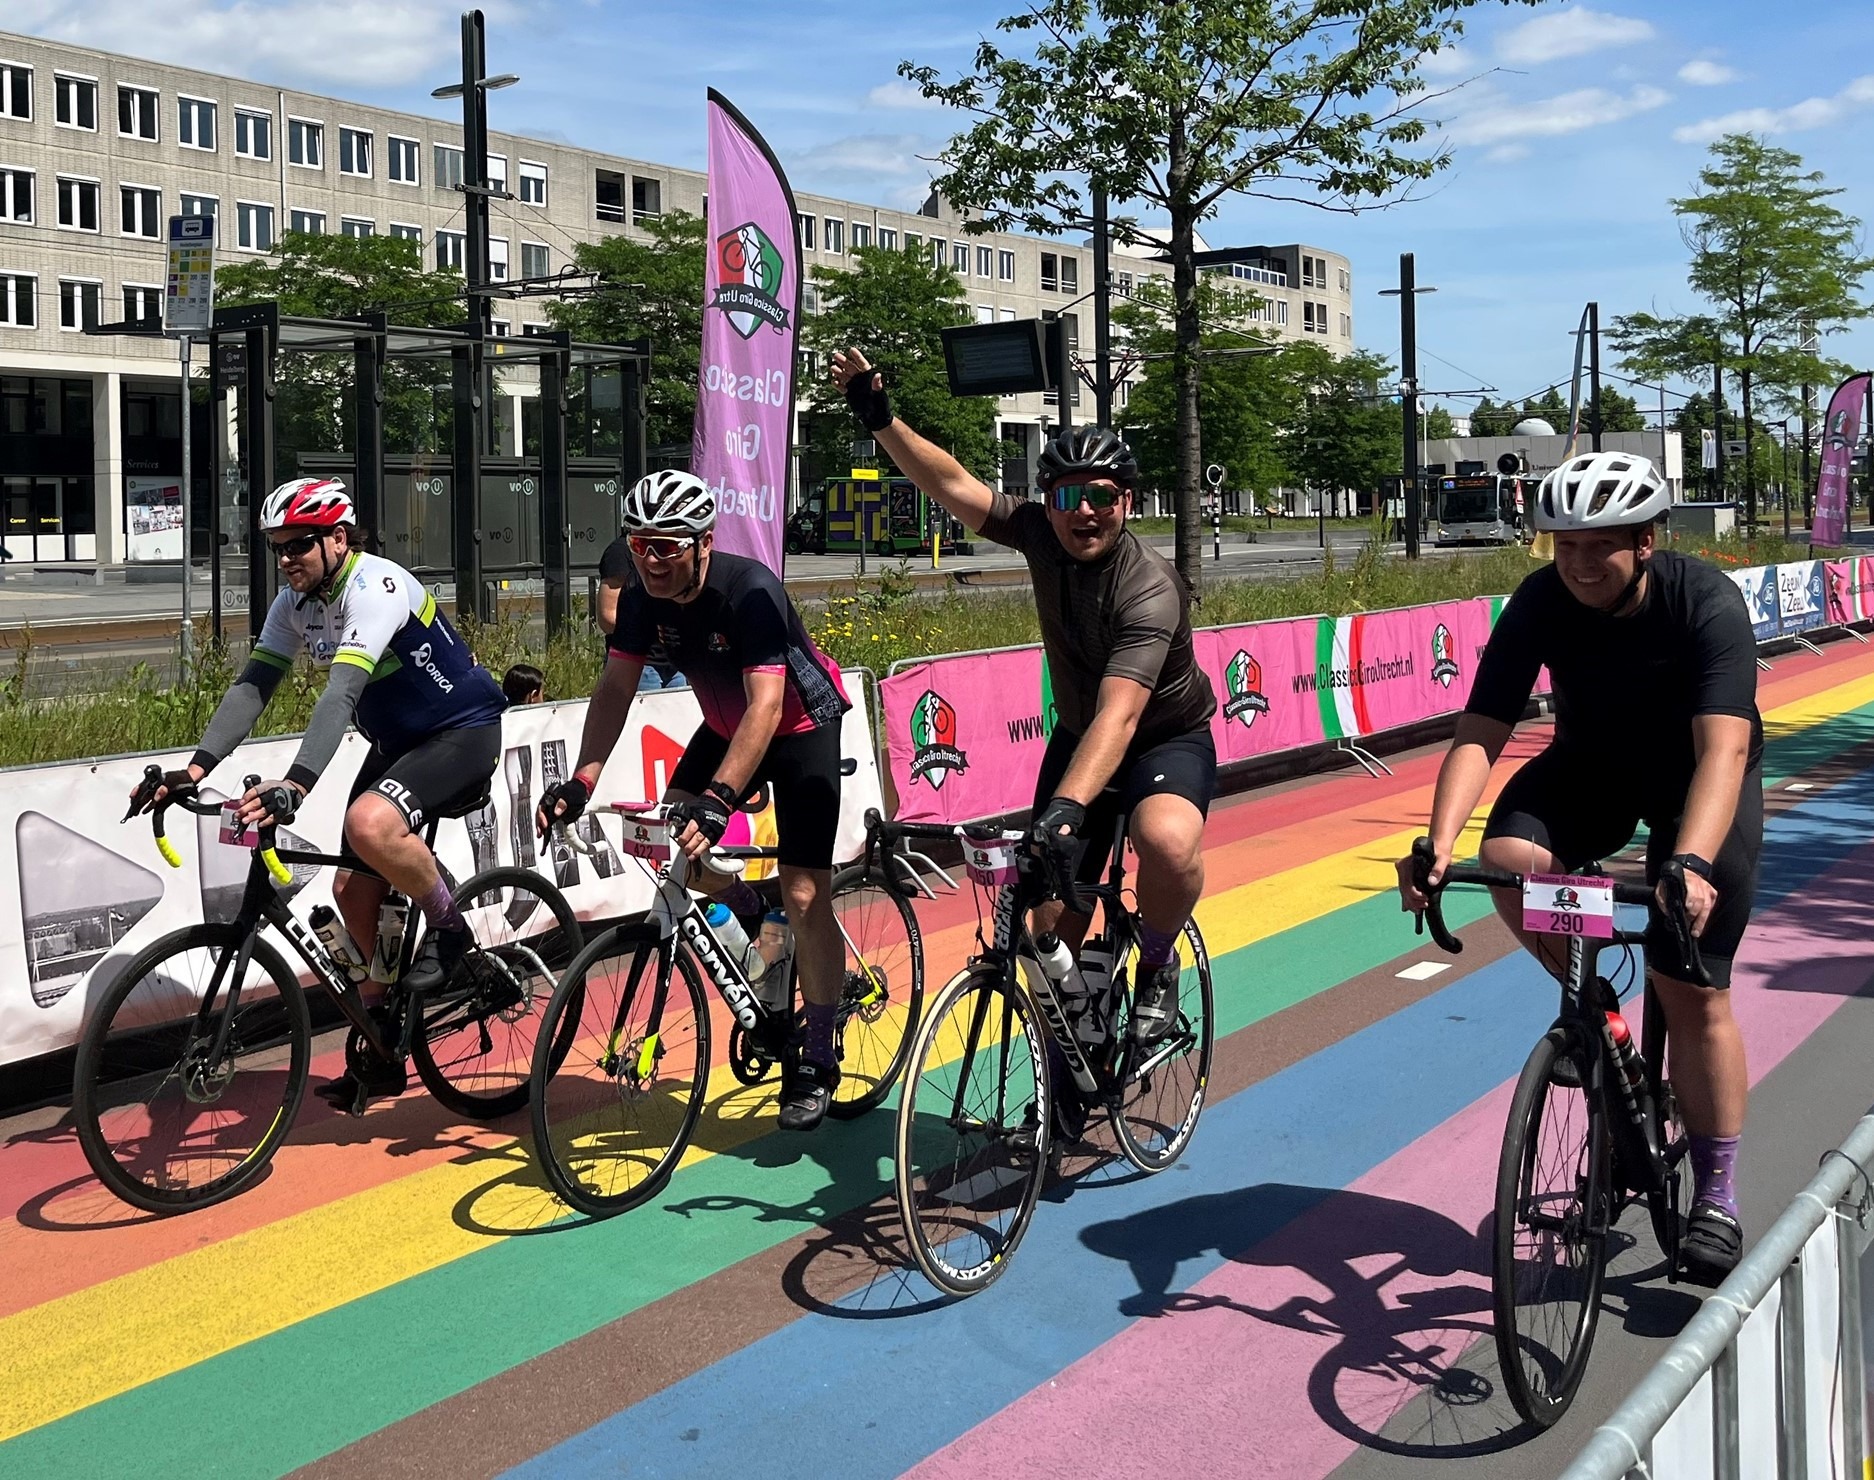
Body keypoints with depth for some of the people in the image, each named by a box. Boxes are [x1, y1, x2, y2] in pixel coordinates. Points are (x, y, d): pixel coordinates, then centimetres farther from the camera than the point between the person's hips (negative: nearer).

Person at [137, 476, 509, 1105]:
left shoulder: (375, 586, -25)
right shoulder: (296, 602, 0)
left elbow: (343, 689, -38)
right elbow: (252, 685, -6)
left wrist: (295, 784, -49)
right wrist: (196, 766, -20)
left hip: (462, 732, -9)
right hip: (395, 741, 9)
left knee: (369, 825, -35)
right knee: (353, 890, 4)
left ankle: (448, 927, -8)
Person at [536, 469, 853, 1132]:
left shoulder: (751, 592, -33)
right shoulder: (644, 599, -15)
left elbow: (766, 706, -41)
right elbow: (615, 687, -11)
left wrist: (718, 800, -52)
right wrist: (583, 777, -26)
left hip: (802, 725, -7)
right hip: (726, 724, 7)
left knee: (804, 894, -12)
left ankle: (816, 1063, 1)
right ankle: (755, 919, 18)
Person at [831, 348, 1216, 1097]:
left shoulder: (1149, 588, -32)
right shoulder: (1042, 536, -14)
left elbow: (1118, 715, -43)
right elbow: (953, 484, -12)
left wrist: (1067, 807, -55)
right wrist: (880, 419, -25)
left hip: (1168, 737, -5)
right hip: (1078, 735, 5)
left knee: (1168, 842, -38)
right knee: (1049, 920, -2)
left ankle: (1156, 966, -7)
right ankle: (1069, 1071, 18)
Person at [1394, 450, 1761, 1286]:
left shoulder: (1706, 604, -30)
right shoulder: (1540, 604, -22)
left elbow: (1723, 748, -41)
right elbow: (1479, 735, -27)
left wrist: (1689, 862, -57)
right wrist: (1438, 845, -43)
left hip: (1700, 778, -3)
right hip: (1593, 765, 3)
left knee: (1692, 990, -9)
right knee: (1508, 855, -30)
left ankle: (1716, 1197, 6)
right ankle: (1590, 1000, -2)